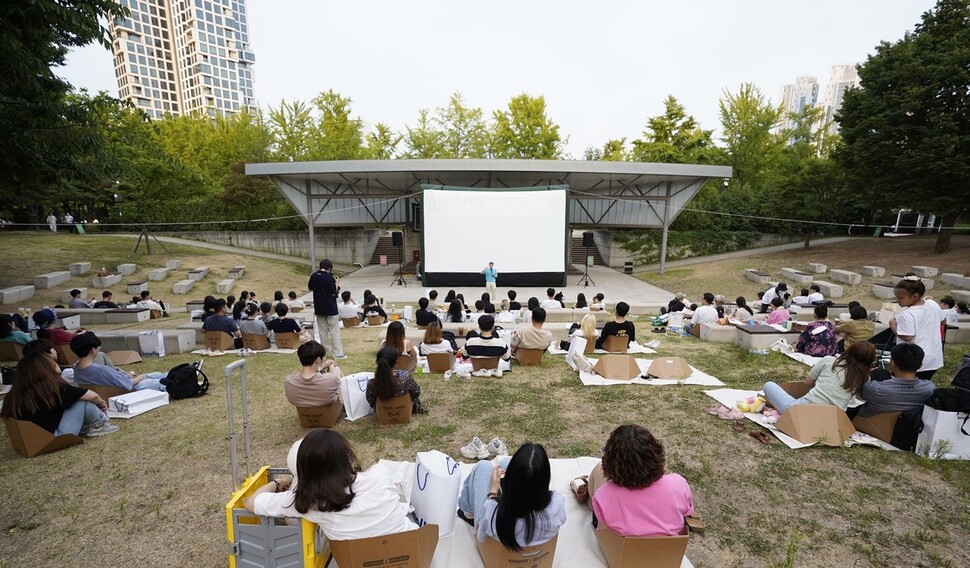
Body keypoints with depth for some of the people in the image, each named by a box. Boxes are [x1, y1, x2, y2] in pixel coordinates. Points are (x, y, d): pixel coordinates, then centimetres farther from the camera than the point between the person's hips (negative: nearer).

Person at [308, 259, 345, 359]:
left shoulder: (313, 276, 0)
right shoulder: (329, 277, -16)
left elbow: (310, 288, 16)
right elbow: (335, 293, -12)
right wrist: (337, 284, 2)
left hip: (319, 309, 5)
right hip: (331, 309, -5)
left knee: (322, 331, 15)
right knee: (334, 332, 0)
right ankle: (338, 353, 2)